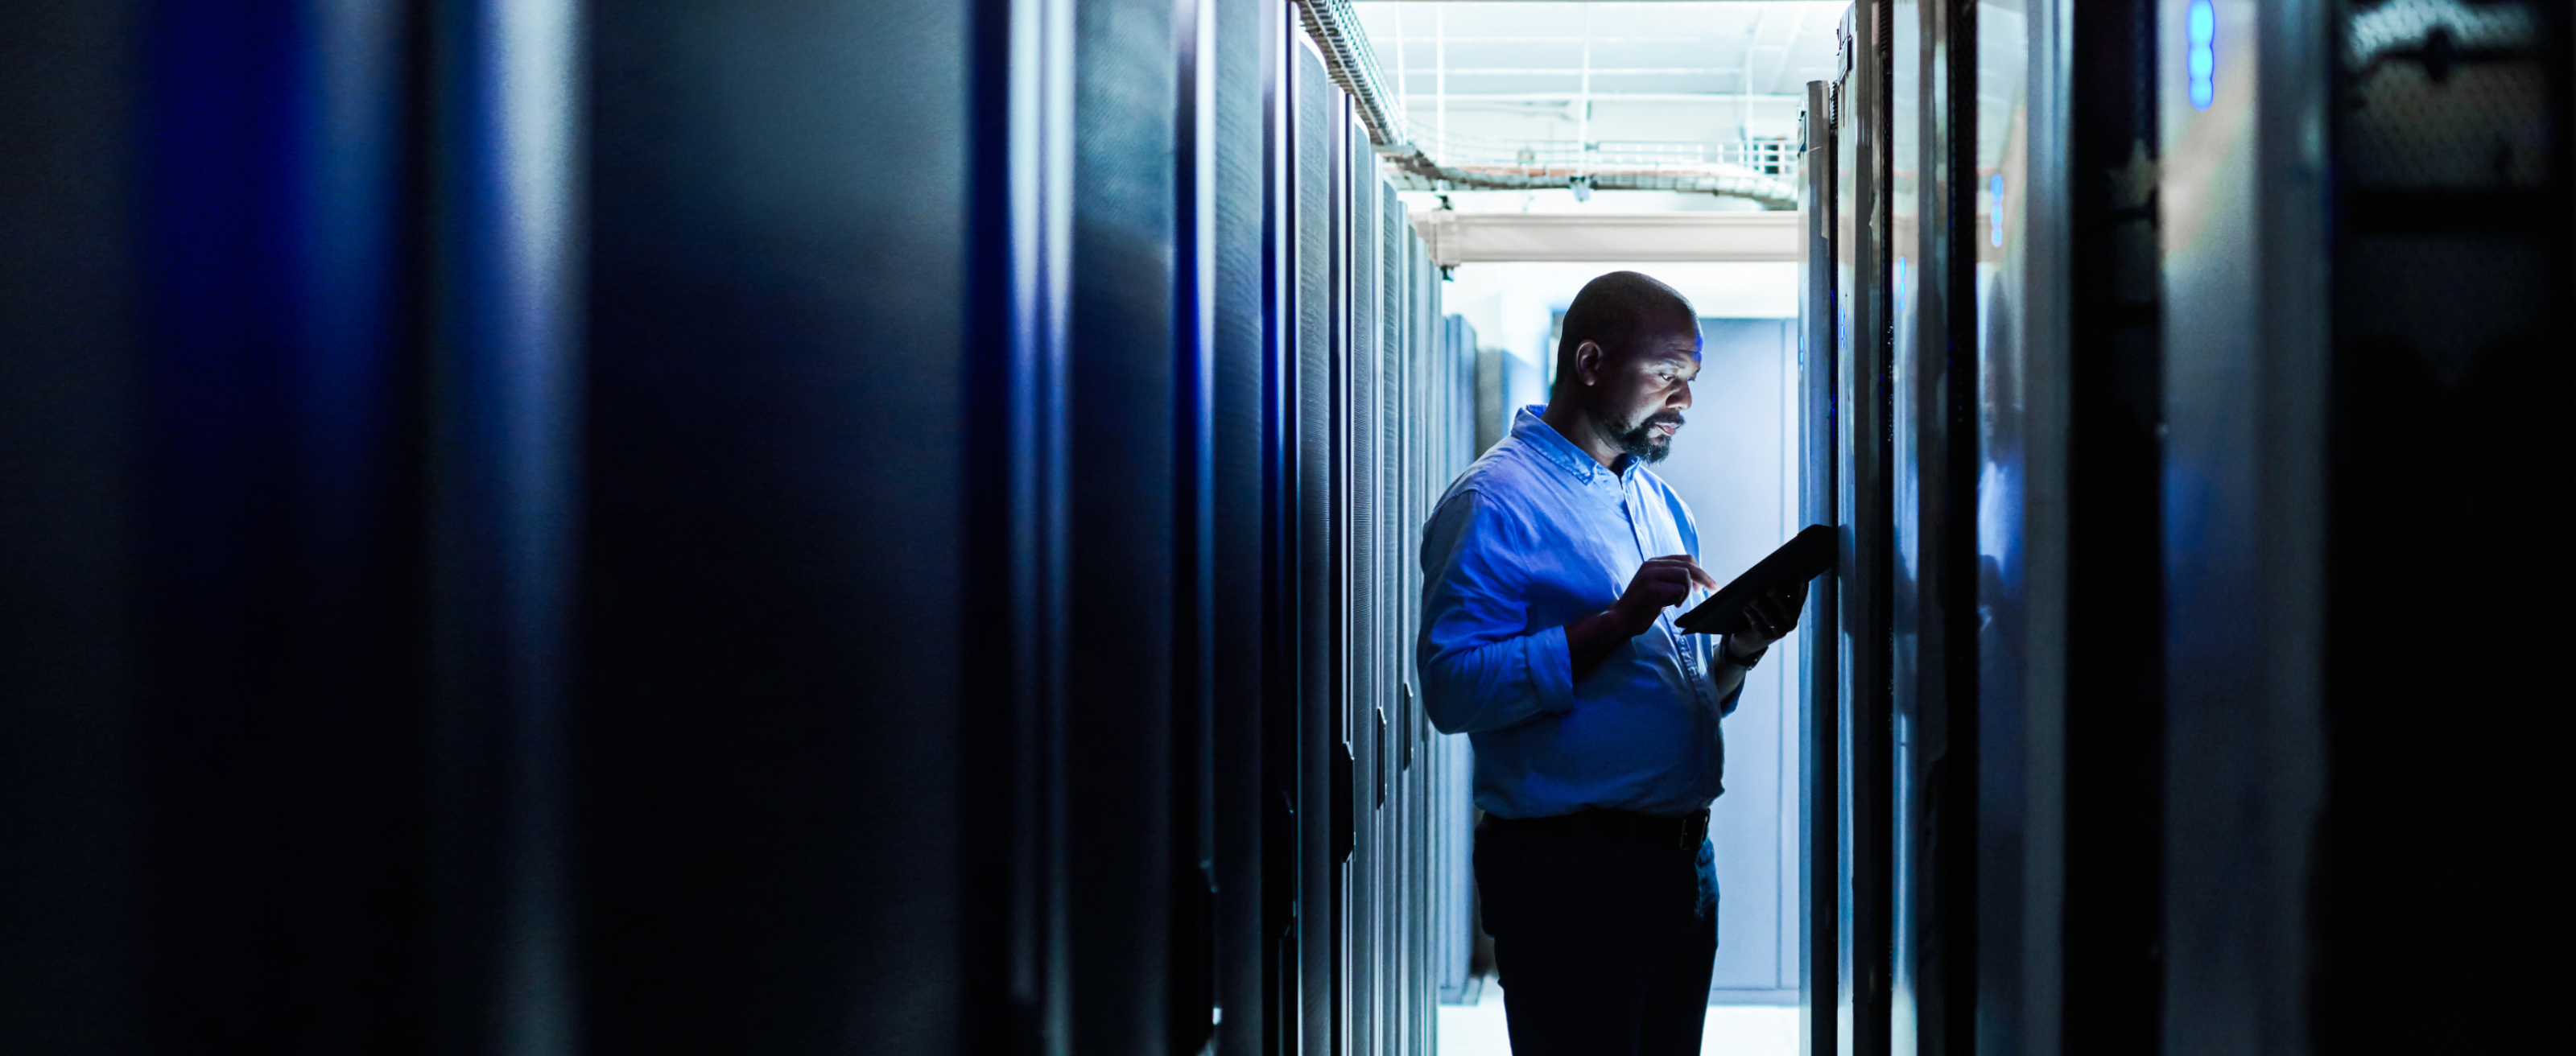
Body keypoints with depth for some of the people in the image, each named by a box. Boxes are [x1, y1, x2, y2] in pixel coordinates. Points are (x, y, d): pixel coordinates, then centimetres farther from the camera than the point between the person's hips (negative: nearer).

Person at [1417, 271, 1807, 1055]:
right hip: (1570, 866, -8)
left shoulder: (1660, 503, 18)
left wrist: (1744, 646, -1)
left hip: (1685, 864, 8)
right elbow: (1454, 689, -21)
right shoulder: (1495, 500, -9)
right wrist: (1615, 624, -25)